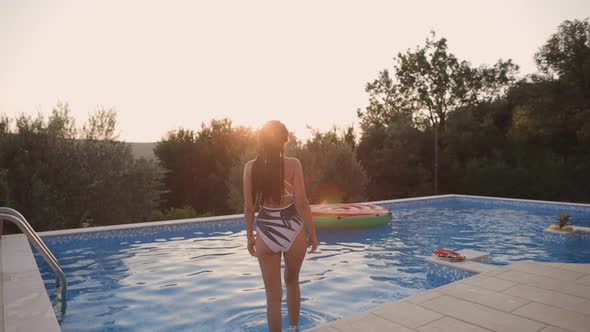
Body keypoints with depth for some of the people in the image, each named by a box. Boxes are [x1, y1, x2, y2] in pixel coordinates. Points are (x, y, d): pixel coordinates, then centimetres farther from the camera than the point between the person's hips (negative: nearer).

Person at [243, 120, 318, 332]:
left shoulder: (250, 167, -4)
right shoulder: (293, 164, -10)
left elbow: (249, 207, -1)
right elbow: (302, 203, -12)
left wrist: (250, 236, 10)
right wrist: (312, 233, 0)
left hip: (266, 234, 0)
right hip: (292, 231, 0)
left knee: (273, 295, 12)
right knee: (292, 282, 27)